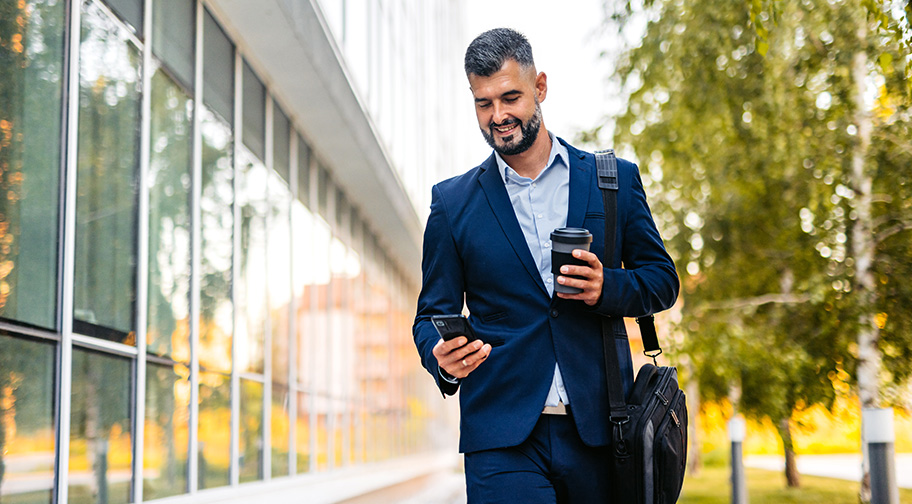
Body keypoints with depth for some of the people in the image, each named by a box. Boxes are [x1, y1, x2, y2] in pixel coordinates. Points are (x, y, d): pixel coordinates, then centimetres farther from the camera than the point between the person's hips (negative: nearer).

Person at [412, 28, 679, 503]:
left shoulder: (615, 179, 8)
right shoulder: (453, 201, 7)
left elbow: (663, 280, 12)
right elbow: (432, 314, 8)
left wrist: (606, 287, -10)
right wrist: (443, 359, -15)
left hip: (598, 429, 1)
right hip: (503, 437, -1)